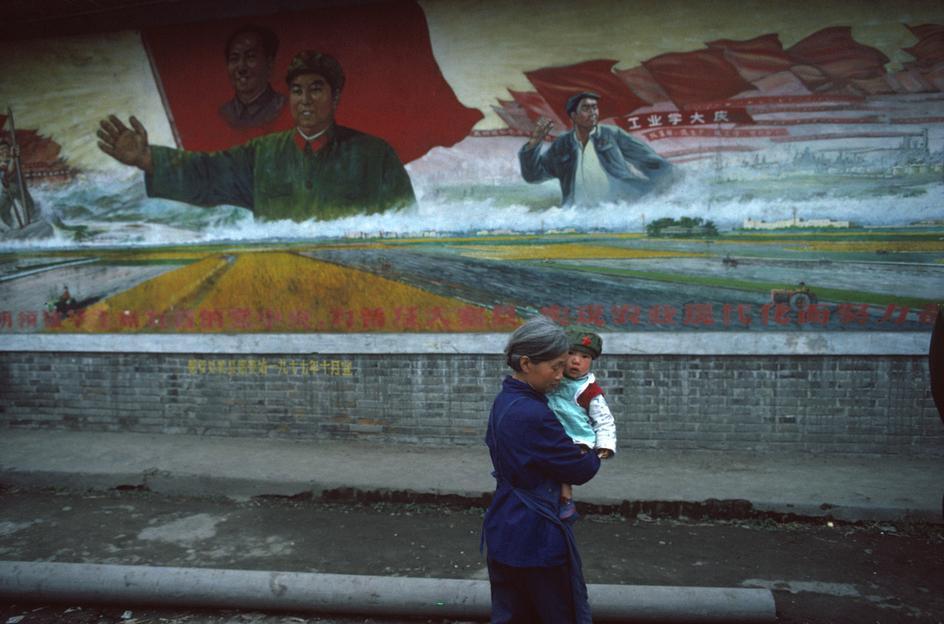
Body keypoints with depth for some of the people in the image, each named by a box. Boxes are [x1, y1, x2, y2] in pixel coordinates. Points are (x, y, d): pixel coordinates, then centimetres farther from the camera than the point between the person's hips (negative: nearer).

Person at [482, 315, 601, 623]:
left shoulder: (504, 401, 4)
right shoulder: (533, 415, -26)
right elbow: (580, 470, -17)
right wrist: (599, 451, 6)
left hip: (503, 532, 9)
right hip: (536, 537, -9)